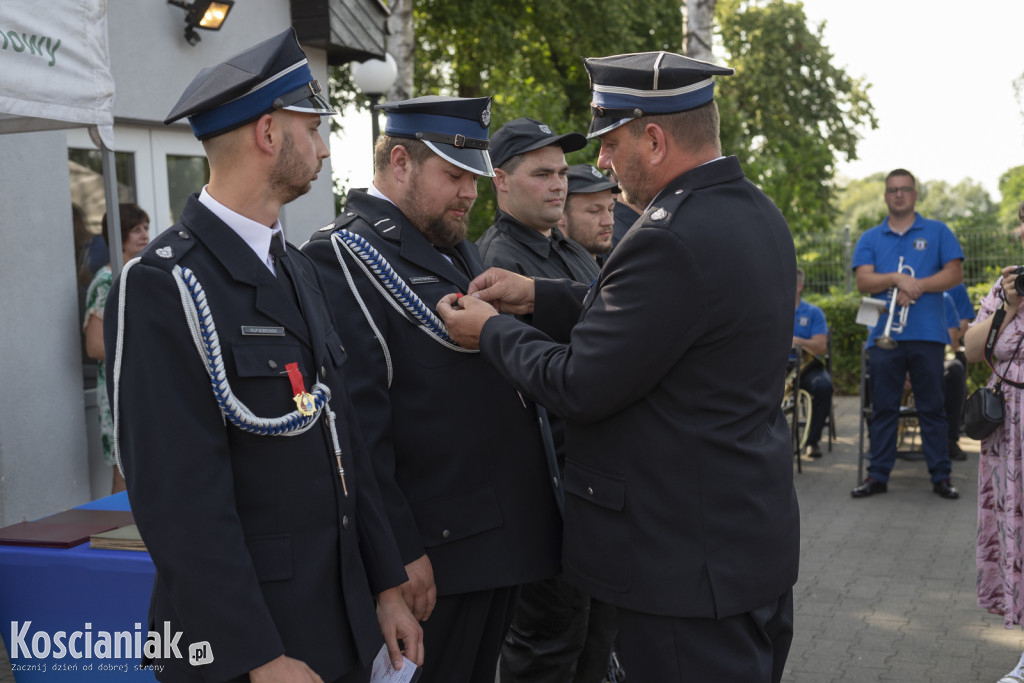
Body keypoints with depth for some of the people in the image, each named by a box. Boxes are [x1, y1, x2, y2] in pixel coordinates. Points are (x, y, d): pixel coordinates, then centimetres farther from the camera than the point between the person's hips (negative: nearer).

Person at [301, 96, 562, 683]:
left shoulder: (456, 245, 15)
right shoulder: (347, 256, -14)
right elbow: (357, 424, -20)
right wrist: (400, 552, -21)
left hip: (504, 540, 9)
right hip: (434, 556, -9)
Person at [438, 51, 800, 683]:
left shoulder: (674, 240, -25)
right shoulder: (758, 214, 6)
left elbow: (580, 387, -21)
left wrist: (492, 332, -4)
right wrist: (538, 297, 11)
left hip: (688, 560, -10)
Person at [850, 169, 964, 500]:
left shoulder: (937, 232, 10)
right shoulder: (870, 238, 13)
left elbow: (955, 274, 1)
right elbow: (863, 281, 0)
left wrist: (917, 286, -11)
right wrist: (897, 278, -16)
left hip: (927, 334, -1)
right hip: (883, 334, 2)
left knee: (932, 407, 2)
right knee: (883, 408, 5)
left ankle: (941, 475, 8)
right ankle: (878, 474, 10)